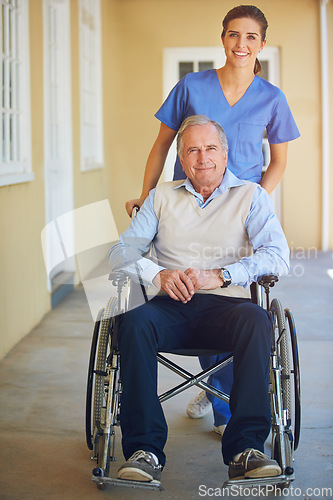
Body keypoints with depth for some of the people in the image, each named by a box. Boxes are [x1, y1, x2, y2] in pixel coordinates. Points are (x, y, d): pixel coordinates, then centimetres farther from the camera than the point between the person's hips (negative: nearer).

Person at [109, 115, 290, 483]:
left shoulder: (250, 196, 13)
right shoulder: (161, 196, 20)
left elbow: (278, 256, -3)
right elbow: (121, 252, 11)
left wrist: (218, 276, -16)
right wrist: (157, 276, -11)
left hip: (226, 303, -1)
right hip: (171, 307, 2)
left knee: (256, 319, -35)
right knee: (133, 320, -32)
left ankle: (246, 448, -34)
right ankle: (145, 449, -30)